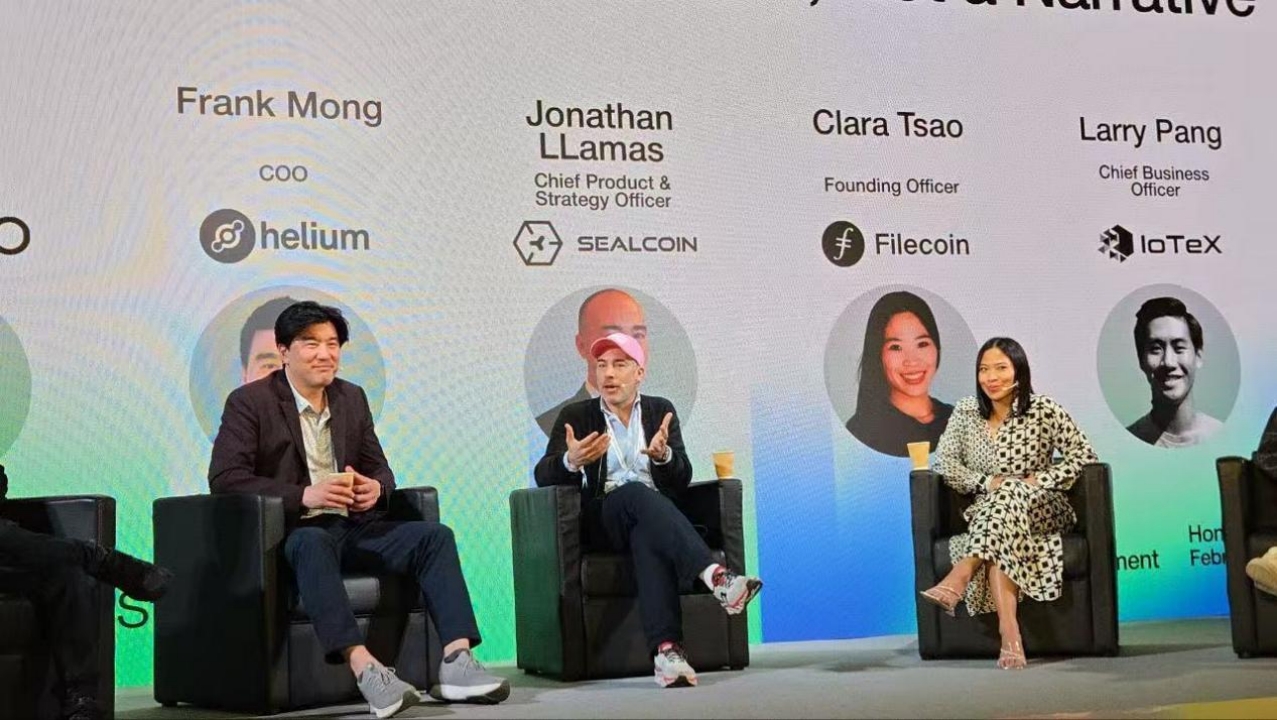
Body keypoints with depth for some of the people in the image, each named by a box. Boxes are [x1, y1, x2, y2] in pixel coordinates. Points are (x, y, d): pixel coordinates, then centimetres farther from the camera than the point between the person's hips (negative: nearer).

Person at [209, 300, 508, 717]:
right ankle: (365, 669, -50)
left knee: (435, 536, -16)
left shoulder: (352, 398, 17)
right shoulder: (249, 402, -1)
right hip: (293, 531, -6)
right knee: (313, 544, -40)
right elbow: (224, 478, -12)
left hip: (353, 526, 6)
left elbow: (379, 467, 20)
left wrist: (376, 488, -8)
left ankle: (457, 661, -29)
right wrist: (303, 495, -24)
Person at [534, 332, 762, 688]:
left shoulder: (661, 410, 13)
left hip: (654, 514, 1)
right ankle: (714, 575, -52)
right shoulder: (576, 416, 8)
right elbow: (543, 475, -5)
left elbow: (681, 479, 2)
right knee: (636, 492, -36)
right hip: (602, 518, -1)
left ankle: (667, 649, -53)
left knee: (648, 537, -38)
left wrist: (663, 455, -22)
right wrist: (571, 461, -29)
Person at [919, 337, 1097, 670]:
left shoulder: (1043, 409, -3)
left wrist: (1039, 481, -16)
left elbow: (1084, 454, -4)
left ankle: (959, 578, -52)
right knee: (998, 542, -37)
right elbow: (946, 464, 2)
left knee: (1009, 493, -38)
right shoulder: (965, 412, 7)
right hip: (987, 514, 2)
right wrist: (987, 482, -15)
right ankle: (1010, 634, -51)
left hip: (1039, 510, -2)